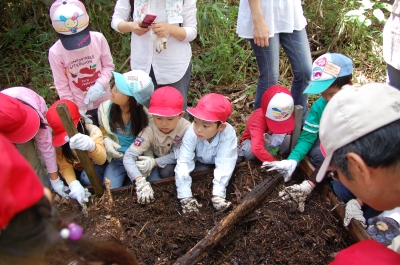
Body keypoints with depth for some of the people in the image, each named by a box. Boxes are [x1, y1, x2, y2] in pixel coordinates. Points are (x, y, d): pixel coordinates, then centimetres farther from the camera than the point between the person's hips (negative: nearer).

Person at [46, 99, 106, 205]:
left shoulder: (92, 130, -26)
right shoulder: (57, 141, -18)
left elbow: (101, 160, -41)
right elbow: (65, 166, -19)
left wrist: (91, 146, -65)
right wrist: (74, 184, -42)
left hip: (93, 168, -3)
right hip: (75, 171, 3)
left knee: (88, 177, -36)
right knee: (51, 181, -24)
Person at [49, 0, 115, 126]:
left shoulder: (98, 38, -18)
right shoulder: (55, 52, -19)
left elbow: (108, 65, -5)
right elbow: (62, 85, -11)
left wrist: (100, 84, -23)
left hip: (104, 101, 2)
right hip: (80, 107, -1)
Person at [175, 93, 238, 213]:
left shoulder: (228, 134, -40)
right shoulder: (191, 133, -37)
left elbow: (224, 165, -42)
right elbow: (184, 163, -40)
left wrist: (218, 195, -51)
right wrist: (185, 197, -47)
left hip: (217, 163, 1)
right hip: (199, 162, 0)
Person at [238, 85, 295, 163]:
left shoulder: (285, 115, -20)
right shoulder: (258, 118, -37)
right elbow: (257, 149, -48)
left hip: (273, 142, 5)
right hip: (252, 142, -5)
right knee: (250, 149, -40)